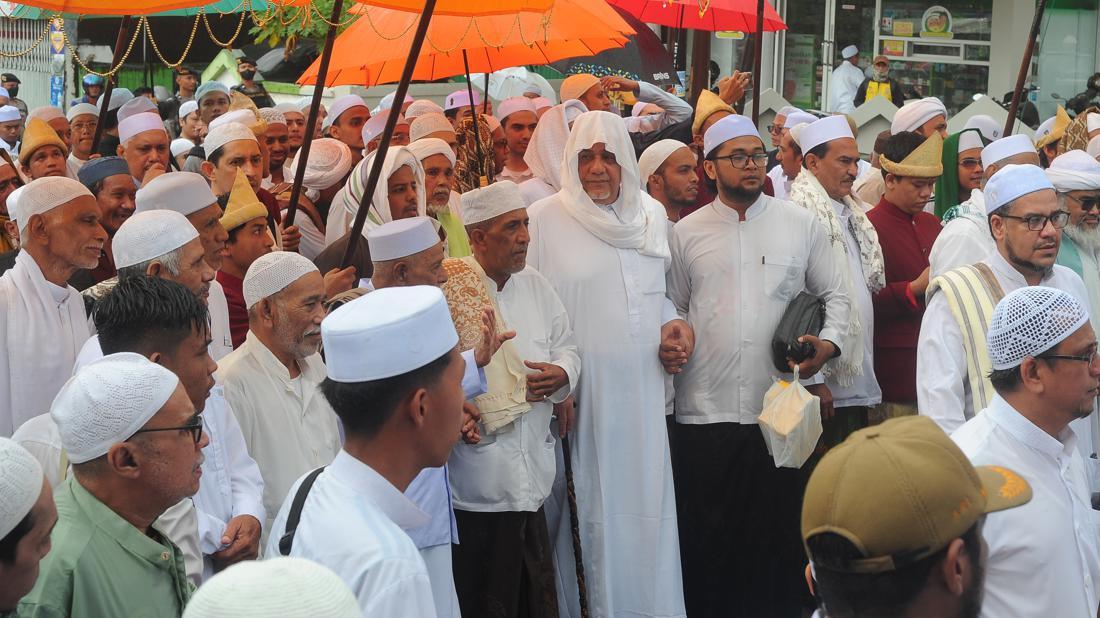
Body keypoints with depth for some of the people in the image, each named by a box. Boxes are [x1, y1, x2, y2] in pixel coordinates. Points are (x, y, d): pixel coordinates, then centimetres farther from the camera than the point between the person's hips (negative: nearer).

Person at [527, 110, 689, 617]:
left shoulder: (651, 215, 10)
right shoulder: (545, 219, -4)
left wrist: (673, 326, 2)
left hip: (640, 390, 4)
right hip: (578, 396, -4)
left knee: (643, 510, 6)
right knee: (590, 512, 1)